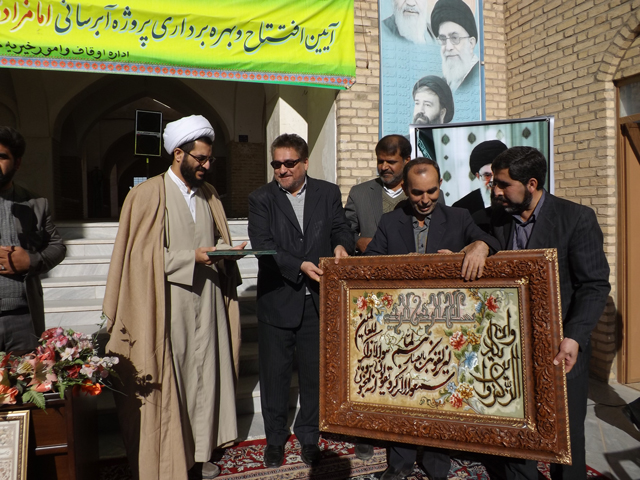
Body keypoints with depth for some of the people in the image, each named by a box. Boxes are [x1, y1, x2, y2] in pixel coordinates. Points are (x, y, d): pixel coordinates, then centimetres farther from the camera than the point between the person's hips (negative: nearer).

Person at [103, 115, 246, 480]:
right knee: (168, 378, 1)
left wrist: (226, 251, -2)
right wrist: (191, 258, -16)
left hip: (207, 301, 6)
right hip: (169, 302, -5)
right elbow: (141, 255, -9)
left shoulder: (209, 195, 13)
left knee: (204, 373, 10)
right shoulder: (148, 194, -6)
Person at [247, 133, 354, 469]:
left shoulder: (328, 193, 6)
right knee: (275, 372, 10)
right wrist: (300, 267, -21)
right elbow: (263, 246, -10)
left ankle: (309, 436, 32)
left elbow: (341, 229, 5)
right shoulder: (261, 199, 0)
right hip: (277, 300, -1)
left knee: (315, 371, 12)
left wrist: (341, 245, -18)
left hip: (318, 299, 2)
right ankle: (275, 438, 30)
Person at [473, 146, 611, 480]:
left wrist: (574, 338, -25)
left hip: (560, 351, -3)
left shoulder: (577, 218, -12)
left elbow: (594, 286, -14)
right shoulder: (491, 219, -1)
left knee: (566, 433, 13)